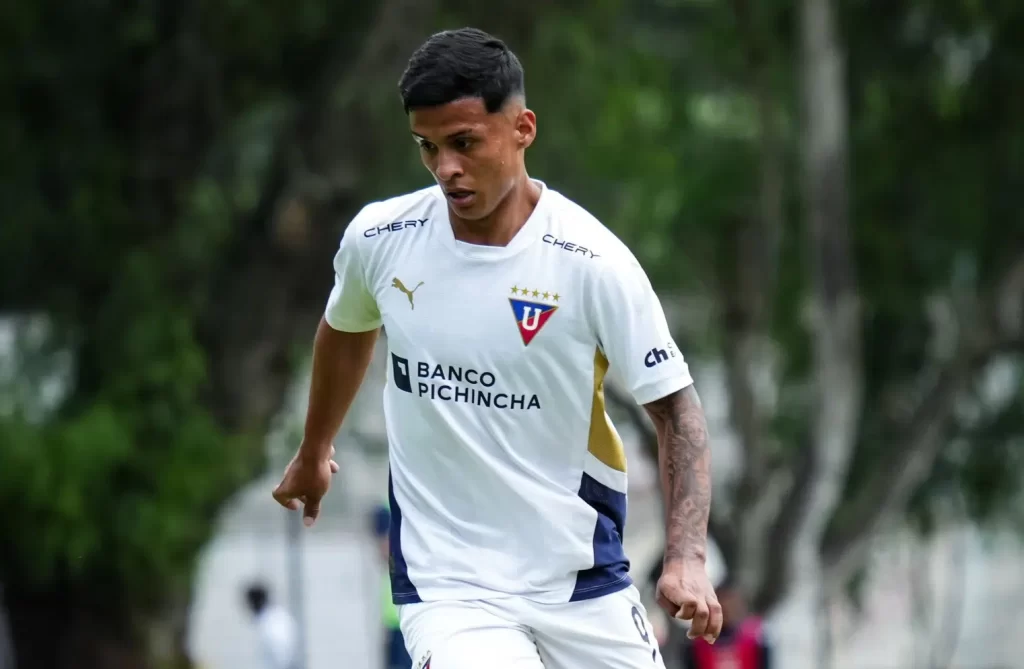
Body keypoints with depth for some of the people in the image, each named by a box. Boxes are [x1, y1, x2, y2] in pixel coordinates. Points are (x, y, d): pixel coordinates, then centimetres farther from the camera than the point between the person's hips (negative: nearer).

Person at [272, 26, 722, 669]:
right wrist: (314, 452, 33)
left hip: (584, 587, 0)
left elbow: (675, 404, -8)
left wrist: (687, 556, -20)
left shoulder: (593, 261, -13)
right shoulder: (378, 237, -3)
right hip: (446, 586, 0)